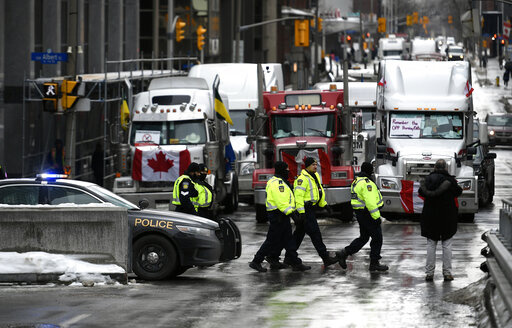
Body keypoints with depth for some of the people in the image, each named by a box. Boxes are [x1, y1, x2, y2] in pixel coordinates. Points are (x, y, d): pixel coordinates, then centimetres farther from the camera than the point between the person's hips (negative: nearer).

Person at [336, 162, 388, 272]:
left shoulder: (356, 181, 13)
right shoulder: (367, 183, -19)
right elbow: (370, 202, -25)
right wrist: (376, 217, -24)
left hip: (360, 213, 10)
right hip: (368, 213, -10)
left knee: (363, 238, 17)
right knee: (377, 238, 0)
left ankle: (344, 253, 11)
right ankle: (374, 263, 4)